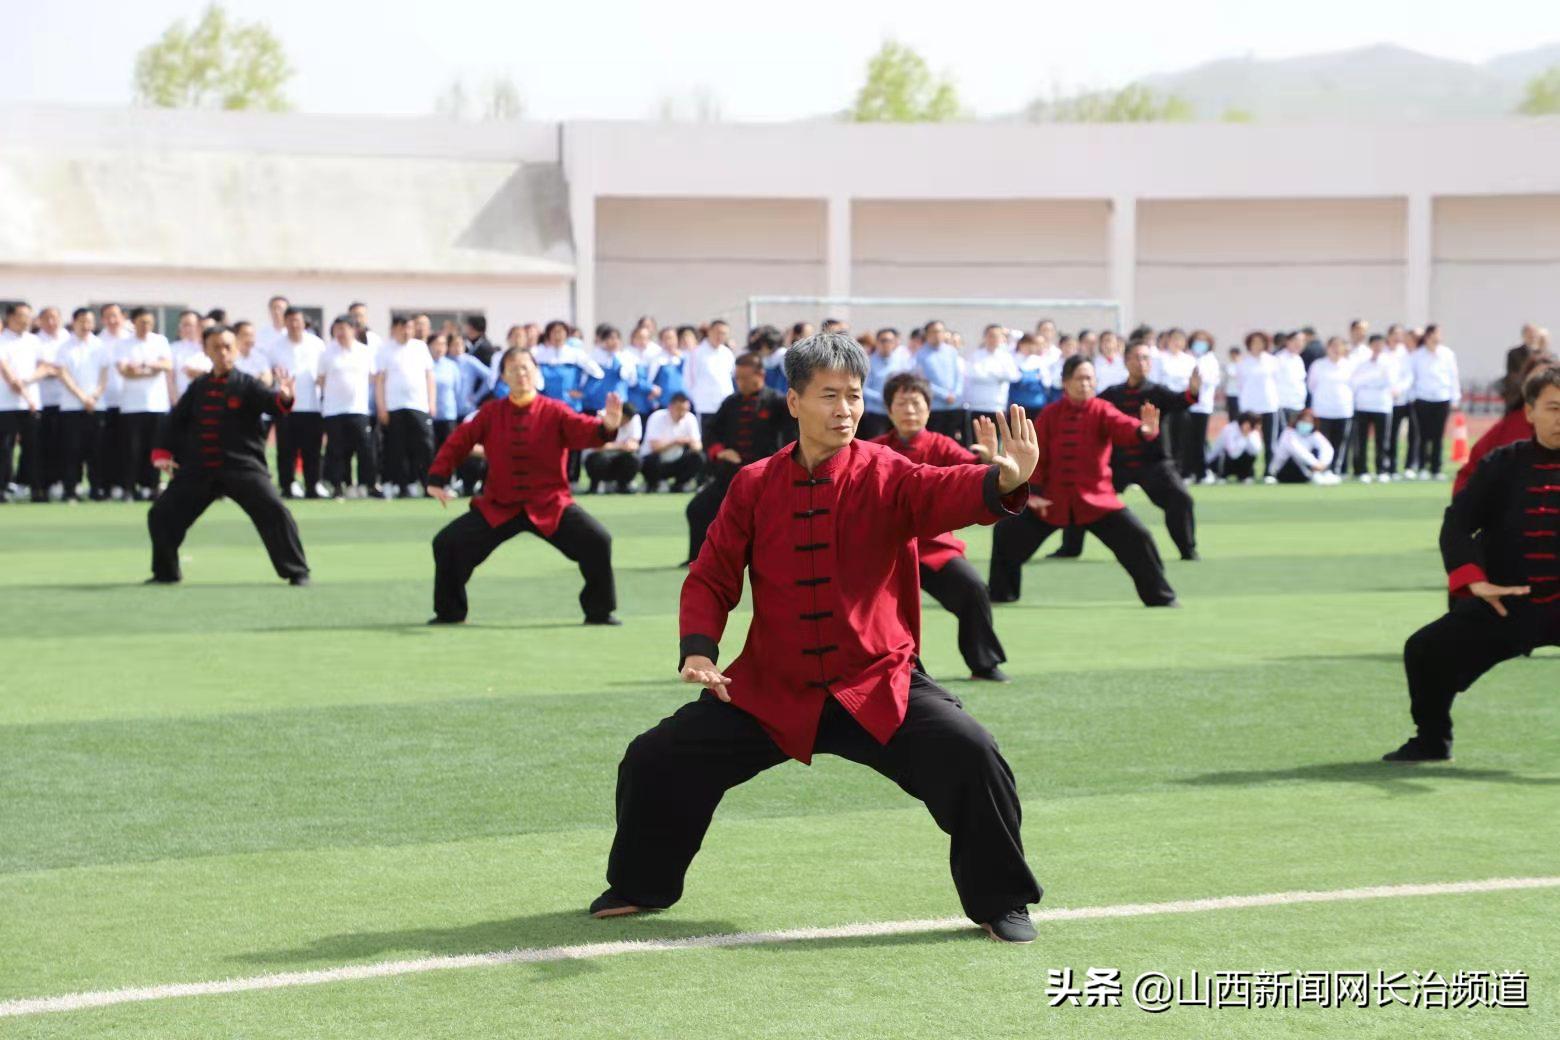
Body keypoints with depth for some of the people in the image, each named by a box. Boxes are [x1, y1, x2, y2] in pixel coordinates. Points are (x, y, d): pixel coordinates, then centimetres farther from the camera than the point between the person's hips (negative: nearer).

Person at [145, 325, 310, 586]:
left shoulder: (246, 385, -4)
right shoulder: (198, 388, 9)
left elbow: (270, 401, -23)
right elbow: (175, 420, 17)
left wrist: (284, 397, -46)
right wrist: (163, 452, 5)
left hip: (242, 466, -4)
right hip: (199, 470, 4)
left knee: (274, 512, -20)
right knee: (161, 514, 5)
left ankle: (296, 572, -10)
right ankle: (165, 572, 26)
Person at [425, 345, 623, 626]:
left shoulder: (554, 411, -8)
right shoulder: (491, 413, -1)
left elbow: (584, 430, -24)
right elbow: (459, 442, 5)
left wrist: (606, 426, -47)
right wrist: (437, 479, -4)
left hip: (550, 504, -2)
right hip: (497, 506, 2)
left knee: (597, 542, -19)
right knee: (447, 544, -8)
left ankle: (599, 611, 0)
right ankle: (450, 612, 13)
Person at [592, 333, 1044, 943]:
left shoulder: (886, 476, -10)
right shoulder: (754, 486, -2)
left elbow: (943, 491, -31)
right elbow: (711, 577, 3)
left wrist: (1004, 481, -53)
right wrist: (698, 649, -15)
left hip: (878, 689, -2)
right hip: (770, 692, 2)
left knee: (969, 754, -23)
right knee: (655, 760, 0)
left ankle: (999, 900, 0)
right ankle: (642, 886, 28)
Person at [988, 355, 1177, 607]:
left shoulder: (1102, 411, -8)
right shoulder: (1049, 415, -3)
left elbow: (1123, 426, -29)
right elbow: (1036, 455, -2)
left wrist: (1144, 430, -51)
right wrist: (1034, 492, -11)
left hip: (1096, 497, -2)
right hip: (1053, 499, 2)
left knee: (1136, 536, -14)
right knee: (1007, 533, 3)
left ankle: (1160, 596, 0)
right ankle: (1000, 592, 24)